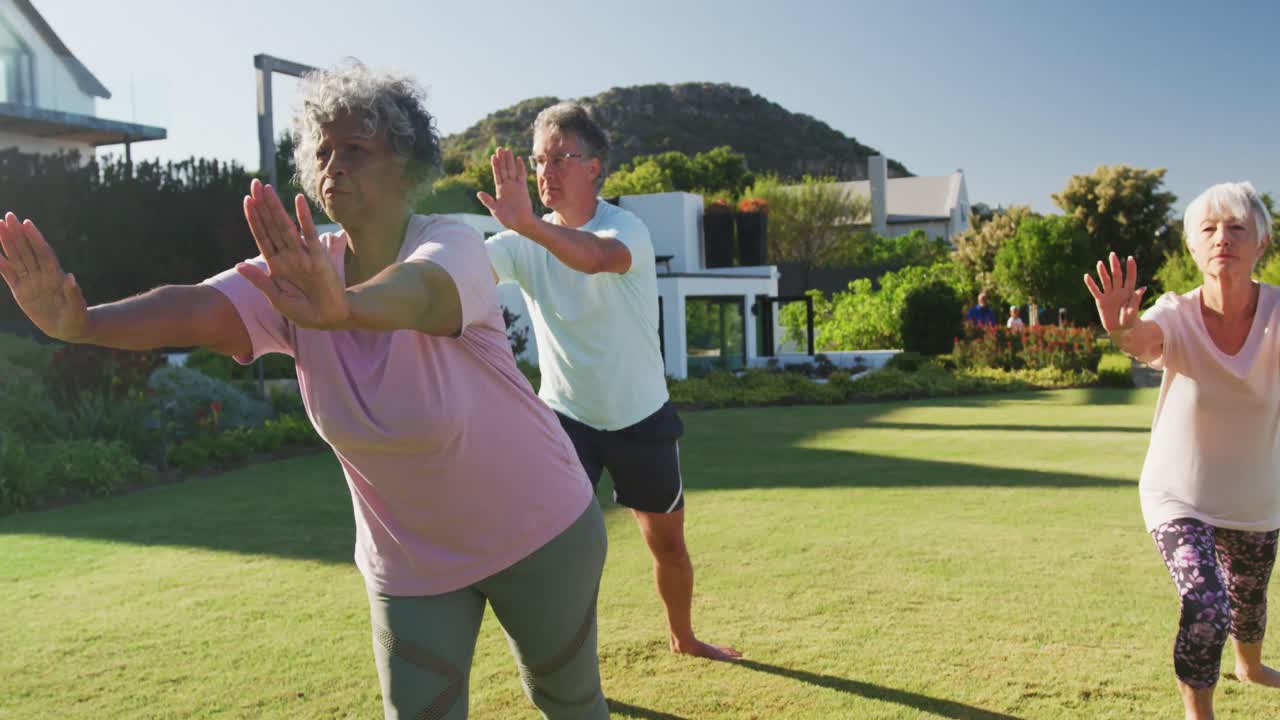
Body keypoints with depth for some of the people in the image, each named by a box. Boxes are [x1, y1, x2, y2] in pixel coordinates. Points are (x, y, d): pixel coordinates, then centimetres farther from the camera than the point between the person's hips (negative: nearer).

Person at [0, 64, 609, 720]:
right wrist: (79, 322, -47)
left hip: (539, 530, -2)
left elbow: (418, 293, -46)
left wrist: (343, 307, -68)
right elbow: (198, 309, -28)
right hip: (410, 560, 3)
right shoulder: (299, 272, -10)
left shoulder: (450, 247, -22)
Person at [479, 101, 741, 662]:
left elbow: (596, 257, -45)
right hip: (565, 416, 1)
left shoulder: (625, 228, -19)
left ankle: (683, 636, 41)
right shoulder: (524, 243, -8)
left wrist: (527, 225, -65)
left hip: (642, 416, -1)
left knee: (668, 543, 14)